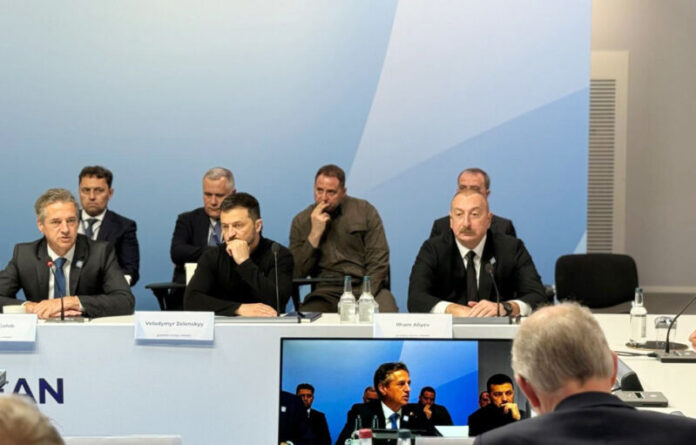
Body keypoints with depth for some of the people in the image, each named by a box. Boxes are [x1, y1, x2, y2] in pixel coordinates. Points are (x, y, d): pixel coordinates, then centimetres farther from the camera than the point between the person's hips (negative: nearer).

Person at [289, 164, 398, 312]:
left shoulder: (365, 211, 8)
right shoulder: (301, 221, 11)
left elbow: (378, 261, 2)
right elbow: (297, 273, 3)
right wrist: (315, 233, -7)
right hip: (326, 293, 0)